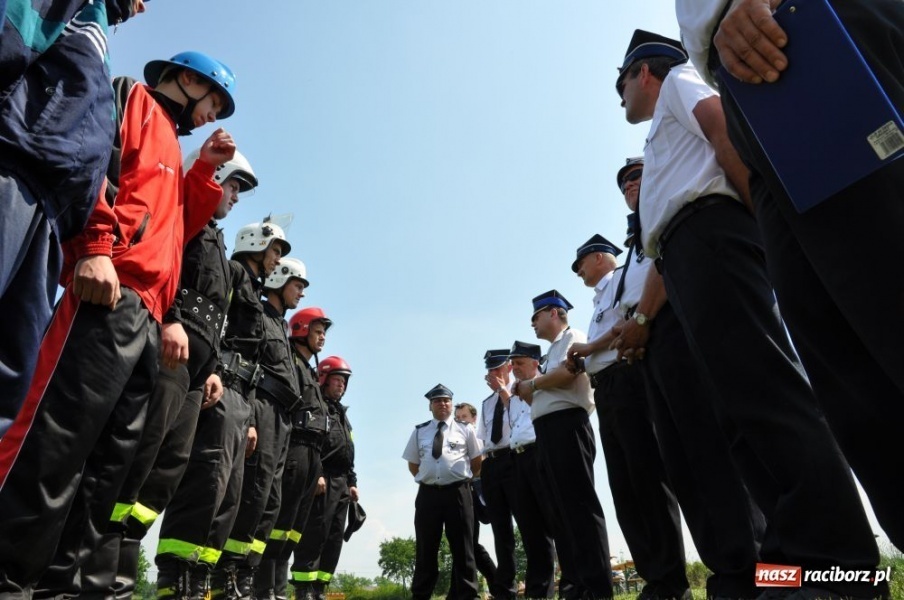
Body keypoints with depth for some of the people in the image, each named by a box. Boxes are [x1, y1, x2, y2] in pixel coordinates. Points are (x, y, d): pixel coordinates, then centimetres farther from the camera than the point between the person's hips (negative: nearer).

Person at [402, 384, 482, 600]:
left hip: (457, 493, -1)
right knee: (425, 549, 7)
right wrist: (427, 480, 12)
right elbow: (413, 465, 17)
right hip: (428, 494, 2)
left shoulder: (465, 429, 5)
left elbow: (477, 463, 11)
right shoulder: (419, 432, 9)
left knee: (462, 548, 4)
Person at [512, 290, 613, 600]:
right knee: (560, 507, 8)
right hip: (548, 432, 10)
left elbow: (569, 372, -17)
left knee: (578, 502, -11)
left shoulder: (572, 337, 3)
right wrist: (524, 391, 10)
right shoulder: (553, 352, 28)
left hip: (565, 426, -10)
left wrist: (532, 384, -5)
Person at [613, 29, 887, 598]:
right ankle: (799, 551, -2)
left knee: (761, 386, -19)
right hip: (689, 251, 9)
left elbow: (726, 129, -5)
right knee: (744, 399, -2)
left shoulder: (677, 79, 17)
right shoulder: (670, 129, 40)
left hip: (707, 234, -9)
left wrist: (759, 214, -8)